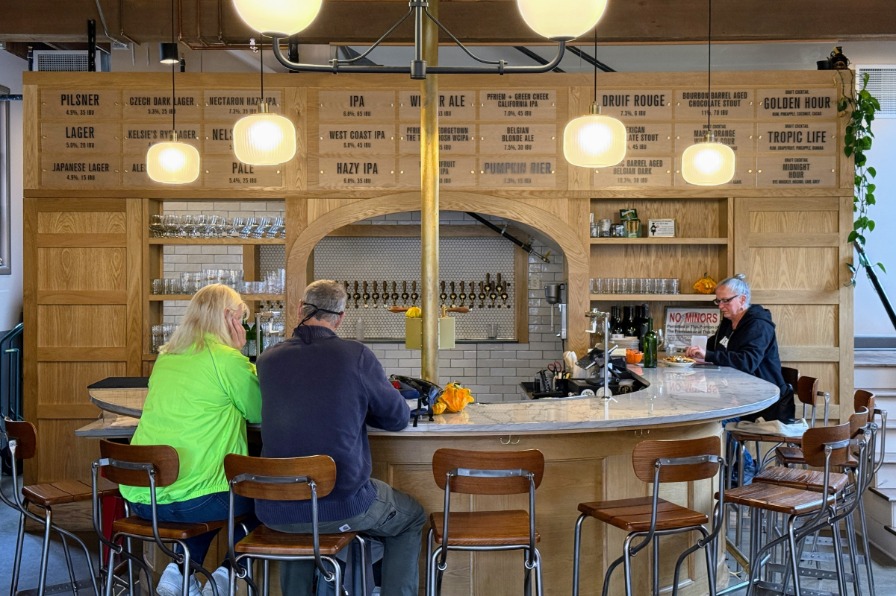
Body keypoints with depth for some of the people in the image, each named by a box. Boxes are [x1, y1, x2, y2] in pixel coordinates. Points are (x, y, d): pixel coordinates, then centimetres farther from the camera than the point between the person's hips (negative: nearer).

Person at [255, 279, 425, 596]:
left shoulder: (267, 359, 1)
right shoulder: (356, 355, -8)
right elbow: (399, 417, 1)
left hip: (275, 510, 4)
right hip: (342, 505, -3)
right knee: (412, 519, 25)